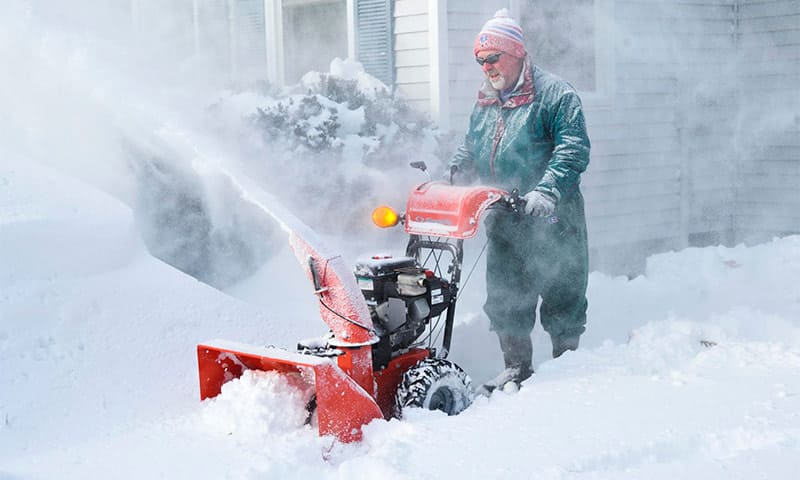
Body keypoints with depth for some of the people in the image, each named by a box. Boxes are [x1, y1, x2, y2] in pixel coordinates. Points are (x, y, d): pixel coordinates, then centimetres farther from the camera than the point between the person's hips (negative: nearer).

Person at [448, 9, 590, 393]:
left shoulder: (553, 94, -8)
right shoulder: (484, 104, 15)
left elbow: (574, 149, -18)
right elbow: (470, 148, 25)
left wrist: (547, 190, -30)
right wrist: (453, 175, 5)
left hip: (552, 220, -6)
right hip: (503, 221, 7)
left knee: (561, 295, 3)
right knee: (504, 299, 11)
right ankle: (517, 366, 23)